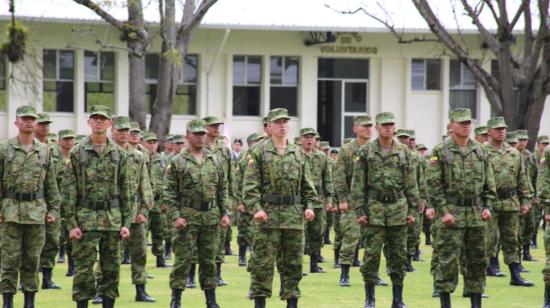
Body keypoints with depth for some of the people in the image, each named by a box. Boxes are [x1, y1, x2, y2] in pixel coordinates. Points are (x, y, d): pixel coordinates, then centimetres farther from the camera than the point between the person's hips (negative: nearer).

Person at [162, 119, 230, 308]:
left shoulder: (215, 161, 11)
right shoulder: (177, 163, -1)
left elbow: (223, 190, 14)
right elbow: (169, 193, -3)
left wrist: (225, 213, 5)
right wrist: (175, 216, -12)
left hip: (211, 217, 4)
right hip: (187, 218, -3)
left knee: (209, 260, 8)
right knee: (182, 259, -3)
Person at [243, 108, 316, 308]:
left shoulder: (297, 153, 14)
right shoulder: (259, 153, -1)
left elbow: (306, 184, 17)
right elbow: (250, 185, -6)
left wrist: (309, 205, 3)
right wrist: (256, 208, -17)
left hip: (294, 216, 4)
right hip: (268, 215, -4)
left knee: (293, 263, 7)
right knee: (263, 262, -4)